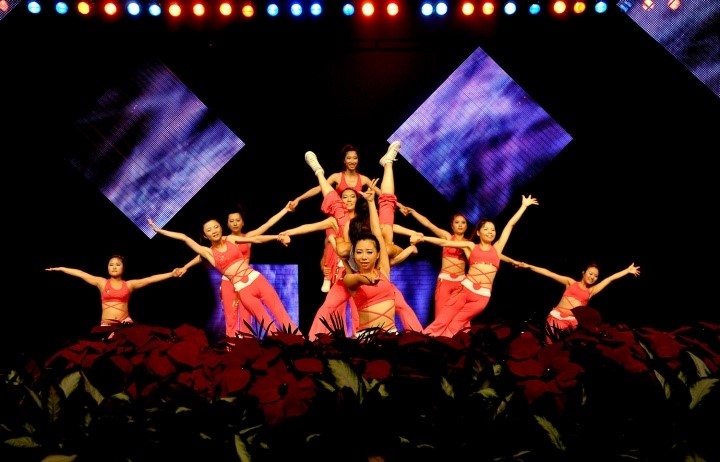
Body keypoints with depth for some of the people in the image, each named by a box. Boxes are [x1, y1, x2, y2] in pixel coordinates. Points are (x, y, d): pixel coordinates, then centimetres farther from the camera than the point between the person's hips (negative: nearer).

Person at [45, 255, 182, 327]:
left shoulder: (129, 284, 7)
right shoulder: (102, 282, 9)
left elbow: (150, 279, -1)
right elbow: (80, 274, 11)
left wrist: (171, 274, -9)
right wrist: (60, 268, 13)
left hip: (125, 322, 0)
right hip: (106, 324, 1)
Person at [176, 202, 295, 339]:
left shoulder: (248, 237, 2)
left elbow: (268, 224, -3)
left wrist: (286, 209, -9)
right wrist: (185, 267, -5)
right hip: (228, 283, 1)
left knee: (246, 317, 0)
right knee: (230, 318, 4)